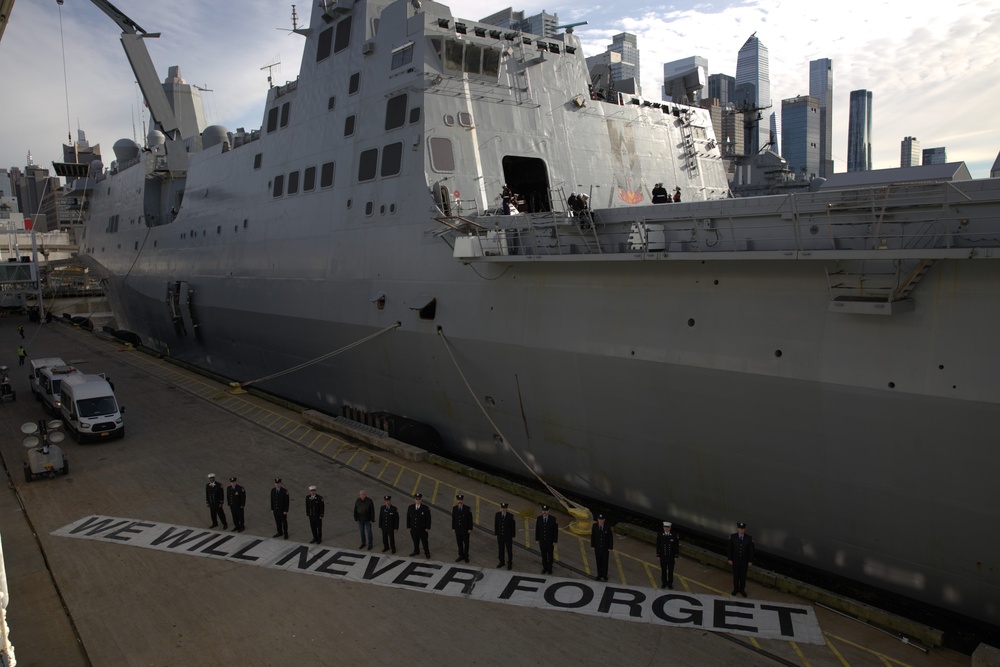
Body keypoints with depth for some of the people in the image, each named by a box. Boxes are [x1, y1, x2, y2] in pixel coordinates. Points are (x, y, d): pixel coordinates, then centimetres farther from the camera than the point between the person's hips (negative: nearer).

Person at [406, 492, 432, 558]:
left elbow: (428, 519, -7)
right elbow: (408, 518, 7)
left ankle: (427, 553, 20)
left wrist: (427, 528, -9)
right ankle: (416, 551, 29)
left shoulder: (425, 508, -10)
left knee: (424, 541, 6)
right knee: (415, 541, 12)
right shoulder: (410, 508, 0)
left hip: (422, 529, -3)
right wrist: (409, 527, 4)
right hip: (413, 529, 3)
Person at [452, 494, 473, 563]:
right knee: (459, 543, 11)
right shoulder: (454, 508, -1)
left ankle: (466, 557, 21)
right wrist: (453, 528, 4)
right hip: (458, 529, 3)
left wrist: (470, 529, -10)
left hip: (465, 529, -3)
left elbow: (470, 519, -8)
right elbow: (453, 518, 5)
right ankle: (461, 556, 25)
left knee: (466, 543, 8)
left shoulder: (467, 508, -11)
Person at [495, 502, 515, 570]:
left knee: (509, 550, 8)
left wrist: (513, 536, -5)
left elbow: (513, 526, -8)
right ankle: (502, 562, 31)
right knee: (501, 549, 14)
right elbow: (496, 525, 3)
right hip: (500, 536, 3)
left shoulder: (510, 516, -15)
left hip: (508, 536, -3)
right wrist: (496, 533, 6)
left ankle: (510, 563, 24)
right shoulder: (497, 515, -7)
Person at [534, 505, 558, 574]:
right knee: (543, 556, 12)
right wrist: (537, 539, 2)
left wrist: (555, 541, -9)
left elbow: (555, 531, -9)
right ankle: (545, 568, 27)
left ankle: (549, 569, 27)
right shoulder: (539, 519, -6)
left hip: (550, 542, -2)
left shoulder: (553, 519, -14)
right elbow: (537, 530, 1)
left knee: (550, 556, 11)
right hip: (542, 541, 2)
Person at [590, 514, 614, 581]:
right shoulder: (595, 526, -17)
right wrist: (592, 546, -1)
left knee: (605, 562, 15)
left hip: (605, 548, -1)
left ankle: (605, 575, 36)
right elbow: (592, 536, -5)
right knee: (599, 562, 15)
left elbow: (611, 538, -12)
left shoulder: (608, 527, -21)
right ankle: (599, 574, 35)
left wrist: (611, 548, -8)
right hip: (597, 548, 1)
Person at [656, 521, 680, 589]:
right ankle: (664, 583, 32)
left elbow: (677, 546, -7)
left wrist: (677, 555, -6)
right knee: (663, 570, 15)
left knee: (670, 571, 14)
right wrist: (658, 553, -2)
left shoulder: (674, 535, -14)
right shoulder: (660, 535, -12)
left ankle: (670, 583, 30)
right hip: (663, 556, 0)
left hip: (671, 557, 0)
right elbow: (658, 545, -4)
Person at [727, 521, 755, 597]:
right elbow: (729, 548, -6)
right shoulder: (732, 537, -14)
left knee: (743, 576, 13)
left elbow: (751, 550, -7)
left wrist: (750, 561, -5)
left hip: (744, 561, 0)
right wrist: (730, 559, -5)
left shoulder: (749, 538, -15)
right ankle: (736, 589, 32)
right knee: (735, 575, 14)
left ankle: (742, 590, 31)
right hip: (735, 560, 0)